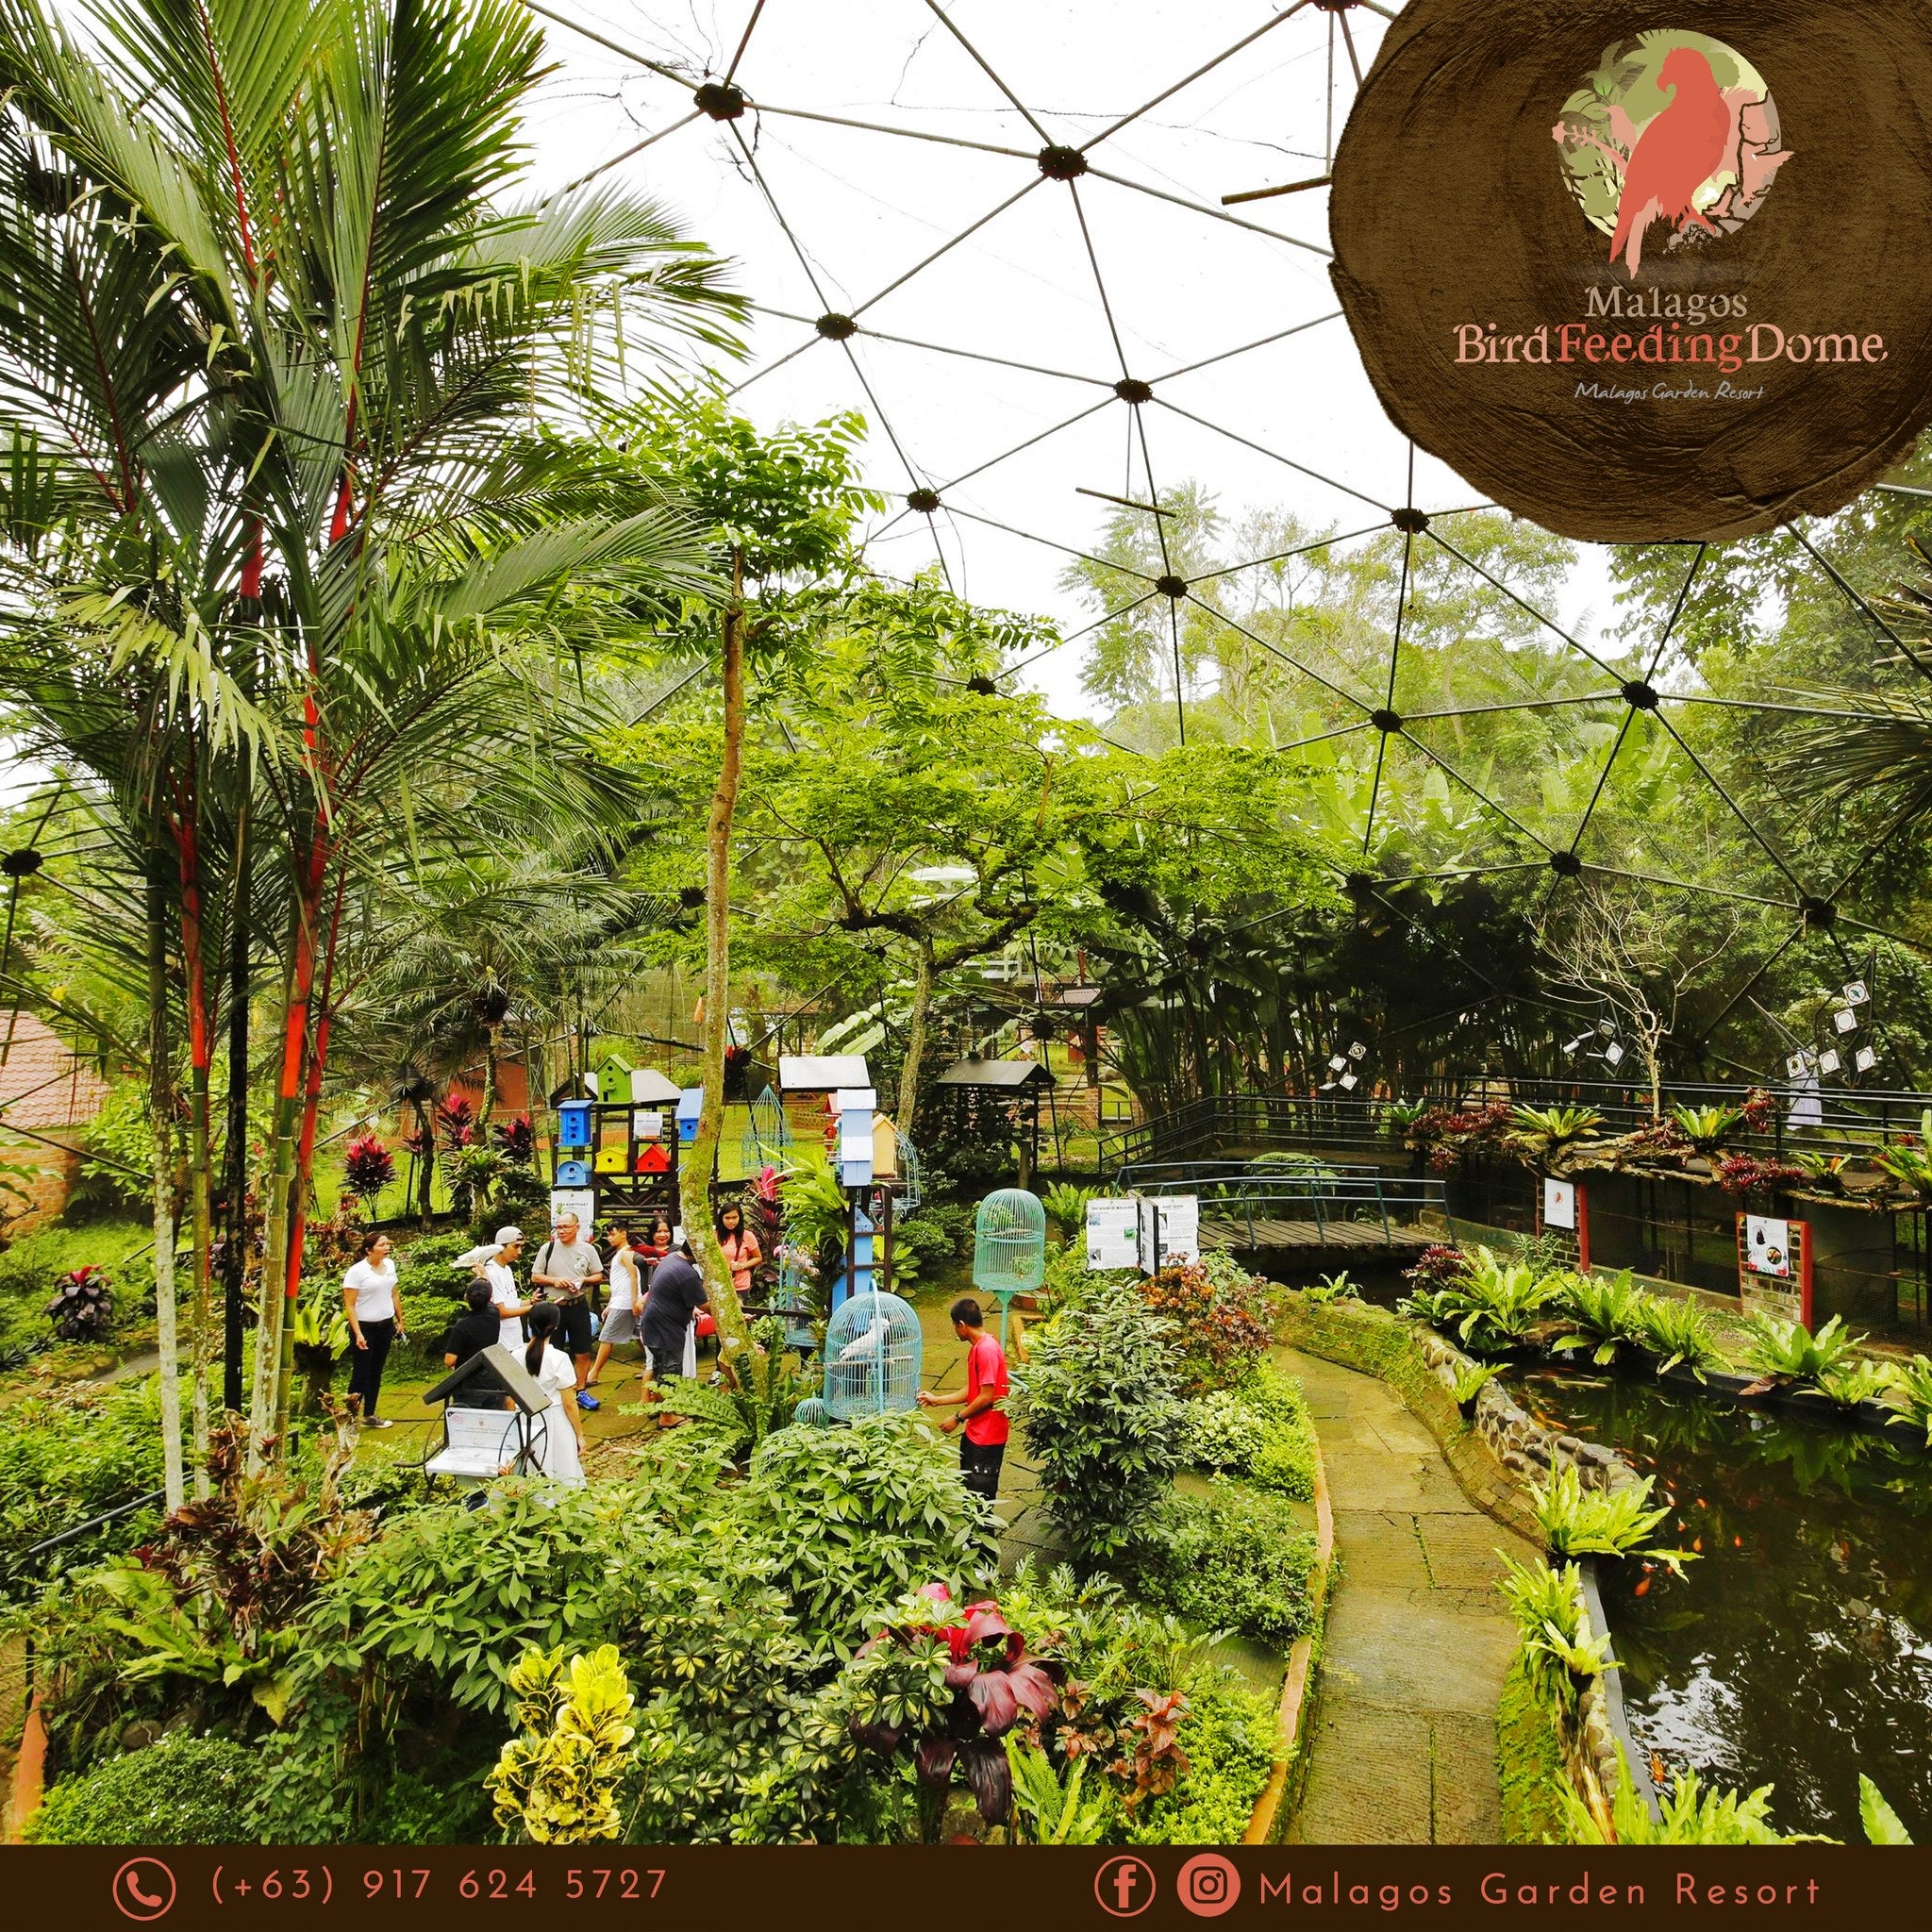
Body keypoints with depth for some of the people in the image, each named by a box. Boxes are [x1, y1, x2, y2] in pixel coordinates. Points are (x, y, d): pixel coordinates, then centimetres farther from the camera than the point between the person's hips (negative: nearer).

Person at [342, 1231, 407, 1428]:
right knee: (361, 1373, -5)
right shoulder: (356, 1271, -16)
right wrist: (358, 1334, -21)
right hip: (365, 1328, -6)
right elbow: (349, 1306, -16)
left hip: (385, 1326, 6)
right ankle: (349, 1417, 5)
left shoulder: (390, 1265, 4)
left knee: (376, 1373, 13)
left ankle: (369, 1416, 23)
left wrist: (401, 1319, 15)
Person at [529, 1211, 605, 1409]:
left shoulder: (588, 1249, 1)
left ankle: (581, 1391, 17)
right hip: (553, 1306, 0)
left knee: (583, 1353, 4)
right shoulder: (547, 1249, 0)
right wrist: (554, 1280, -13)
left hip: (579, 1306, 0)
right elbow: (535, 1276, 3)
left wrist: (584, 1280, -13)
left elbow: (598, 1276, 7)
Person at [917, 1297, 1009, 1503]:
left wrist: (958, 1418, -13)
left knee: (981, 1490, 1)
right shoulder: (978, 1347, 9)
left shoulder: (987, 1349, -22)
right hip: (974, 1432, 10)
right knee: (967, 1483, 20)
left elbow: (986, 1397, -23)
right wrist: (937, 1400, 16)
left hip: (987, 1436, -10)